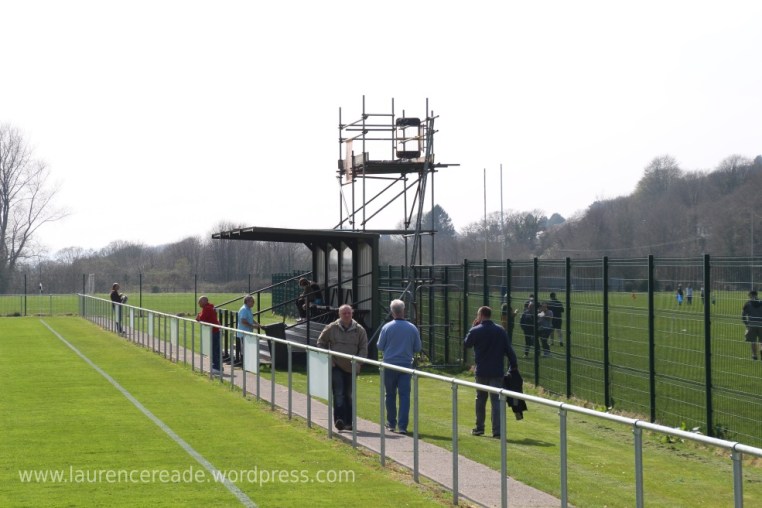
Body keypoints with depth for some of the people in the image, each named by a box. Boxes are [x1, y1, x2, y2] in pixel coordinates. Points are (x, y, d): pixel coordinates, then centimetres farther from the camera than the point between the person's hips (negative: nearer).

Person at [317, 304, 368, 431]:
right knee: (338, 394, -13)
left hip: (351, 368, 2)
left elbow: (363, 349, 4)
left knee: (349, 395, 9)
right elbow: (321, 342, 11)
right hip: (336, 367, -2)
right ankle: (339, 419, -20)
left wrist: (358, 363, -10)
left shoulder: (359, 330, 2)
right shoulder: (331, 328, 1)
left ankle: (348, 422, 16)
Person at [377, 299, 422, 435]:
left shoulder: (387, 327, -9)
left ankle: (391, 423, 21)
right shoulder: (412, 328, -4)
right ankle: (402, 426, -8)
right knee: (405, 395, 0)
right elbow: (417, 348, 4)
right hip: (406, 365, 1)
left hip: (390, 365, -1)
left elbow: (380, 346, -1)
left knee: (390, 395, 13)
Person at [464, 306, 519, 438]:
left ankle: (479, 428, 25)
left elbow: (466, 344, 10)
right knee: (496, 400, -1)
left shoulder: (475, 331, -7)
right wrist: (514, 365, 7)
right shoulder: (500, 330, -1)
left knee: (480, 399, 17)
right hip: (497, 371, 1)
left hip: (481, 371, -1)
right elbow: (509, 349, 0)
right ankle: (497, 430, -9)